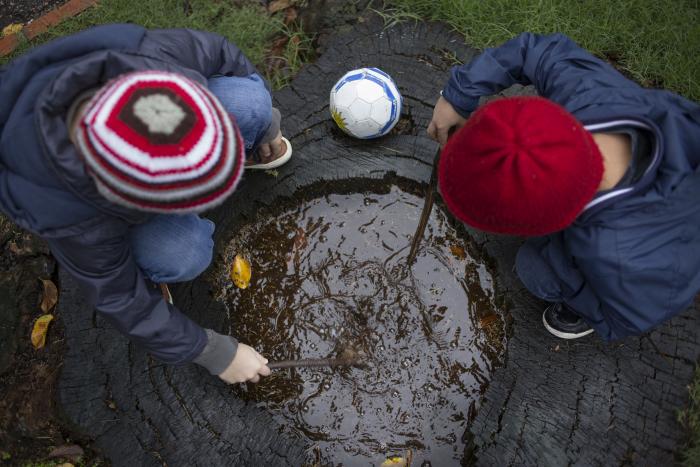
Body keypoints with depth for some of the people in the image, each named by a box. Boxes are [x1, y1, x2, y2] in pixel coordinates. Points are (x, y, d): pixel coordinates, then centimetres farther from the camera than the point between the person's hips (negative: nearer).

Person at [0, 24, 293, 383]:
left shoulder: (151, 56, -39)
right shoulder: (67, 217, -40)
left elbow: (219, 54, -17)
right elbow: (118, 297, -23)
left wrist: (263, 118, -1)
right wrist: (215, 352, -16)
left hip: (149, 136, 3)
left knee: (249, 100, -25)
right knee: (181, 256, -30)